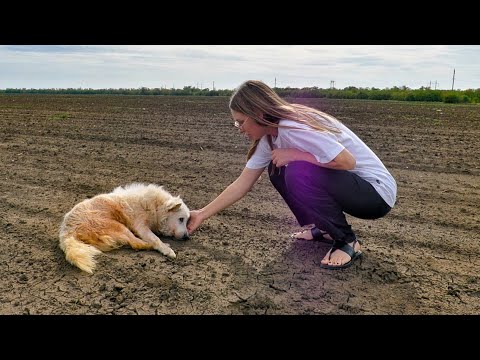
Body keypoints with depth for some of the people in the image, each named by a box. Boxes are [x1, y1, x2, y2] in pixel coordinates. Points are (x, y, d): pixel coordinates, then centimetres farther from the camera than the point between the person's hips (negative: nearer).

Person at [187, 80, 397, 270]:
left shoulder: (292, 128, -26)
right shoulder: (269, 137, 2)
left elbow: (347, 161, -30)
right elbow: (242, 184, 4)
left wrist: (294, 154, -24)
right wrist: (202, 215, 3)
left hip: (377, 192, -8)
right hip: (343, 183, 8)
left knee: (299, 172, -29)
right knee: (278, 170, 4)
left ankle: (347, 241, -9)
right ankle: (325, 229, 13)